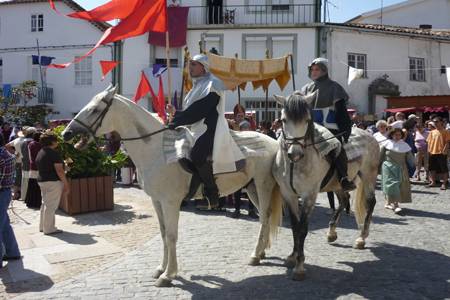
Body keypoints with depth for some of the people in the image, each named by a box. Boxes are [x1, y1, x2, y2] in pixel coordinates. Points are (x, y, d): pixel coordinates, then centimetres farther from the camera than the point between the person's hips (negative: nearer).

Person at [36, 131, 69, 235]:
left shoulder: (40, 153, 14)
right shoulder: (53, 153, -16)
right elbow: (59, 171, -20)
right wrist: (66, 184, -16)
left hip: (41, 180, 9)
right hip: (53, 182, -9)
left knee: (45, 203, 18)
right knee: (51, 205, -4)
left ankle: (42, 226, 25)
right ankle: (49, 229, 0)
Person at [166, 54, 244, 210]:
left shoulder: (212, 84, -7)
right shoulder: (199, 85, 23)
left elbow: (198, 111, -18)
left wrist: (175, 122, -18)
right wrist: (175, 112, 9)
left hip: (210, 130, -11)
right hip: (197, 129, 11)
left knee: (198, 156, -30)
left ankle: (212, 195, -18)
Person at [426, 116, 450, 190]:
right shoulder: (432, 132, 12)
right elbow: (429, 142, 13)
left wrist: (444, 151, -15)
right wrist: (429, 150, 2)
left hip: (441, 153, -6)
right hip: (432, 153, 6)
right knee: (432, 168, 11)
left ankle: (444, 184, 6)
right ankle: (433, 182, 22)